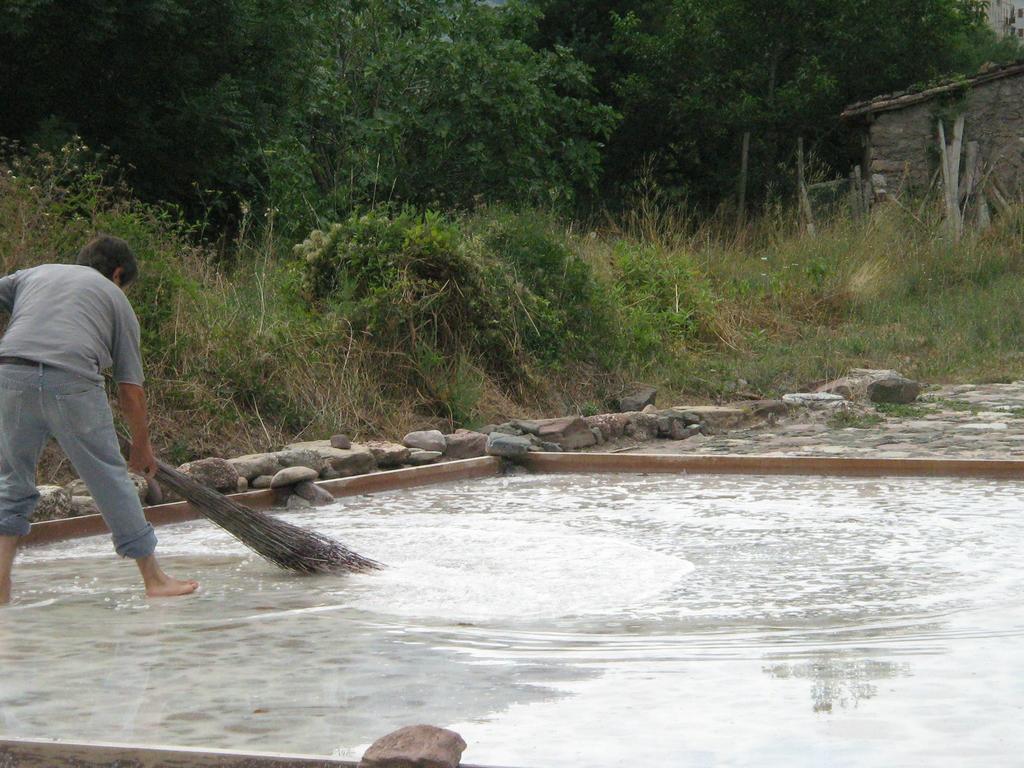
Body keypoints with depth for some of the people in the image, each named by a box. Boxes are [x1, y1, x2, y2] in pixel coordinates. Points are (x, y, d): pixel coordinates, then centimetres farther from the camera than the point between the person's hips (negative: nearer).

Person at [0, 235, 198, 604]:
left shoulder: (32, 274, 31)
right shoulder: (116, 299, 22)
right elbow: (130, 389, 18)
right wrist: (142, 446, 28)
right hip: (73, 380, -3)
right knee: (110, 478, 8)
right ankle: (154, 579, 17)